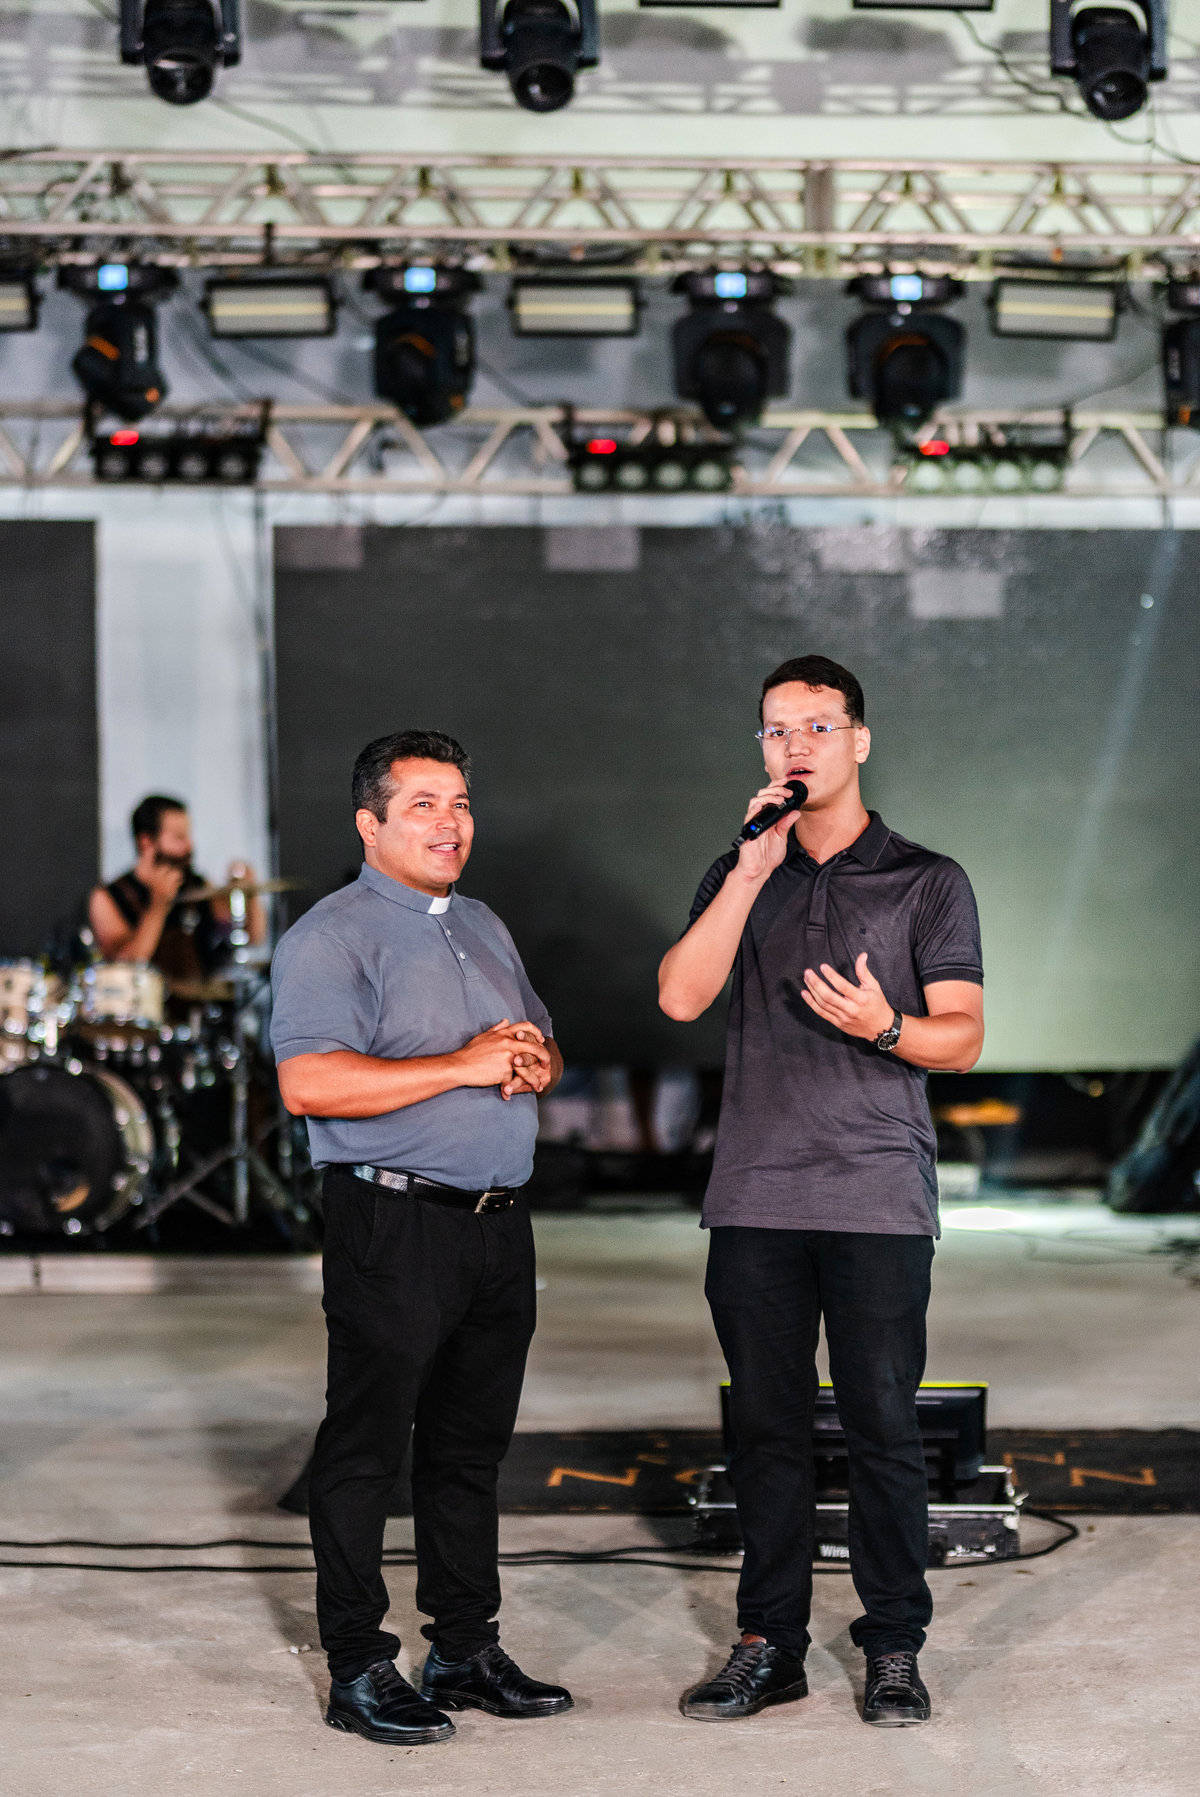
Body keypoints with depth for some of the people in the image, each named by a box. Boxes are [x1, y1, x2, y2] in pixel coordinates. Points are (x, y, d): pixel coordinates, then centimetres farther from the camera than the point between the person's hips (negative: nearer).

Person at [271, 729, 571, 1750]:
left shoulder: (486, 930, 18)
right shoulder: (331, 938, -8)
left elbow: (540, 1042, 28)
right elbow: (310, 1084, -21)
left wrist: (536, 1062, 2)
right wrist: (462, 1065, -20)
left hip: (498, 1222, 8)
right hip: (394, 1223, -8)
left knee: (473, 1446, 13)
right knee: (367, 1451, -2)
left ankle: (467, 1648, 23)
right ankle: (358, 1669, 4)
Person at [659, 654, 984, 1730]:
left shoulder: (928, 883, 4)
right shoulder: (737, 878, 12)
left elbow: (962, 1036, -1)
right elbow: (681, 997, -4)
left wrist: (882, 1025, -21)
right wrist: (753, 871, -10)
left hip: (878, 1200, -2)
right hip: (755, 1198, 3)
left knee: (883, 1427, -1)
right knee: (766, 1426, 6)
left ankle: (895, 1649, 10)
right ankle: (770, 1644, 15)